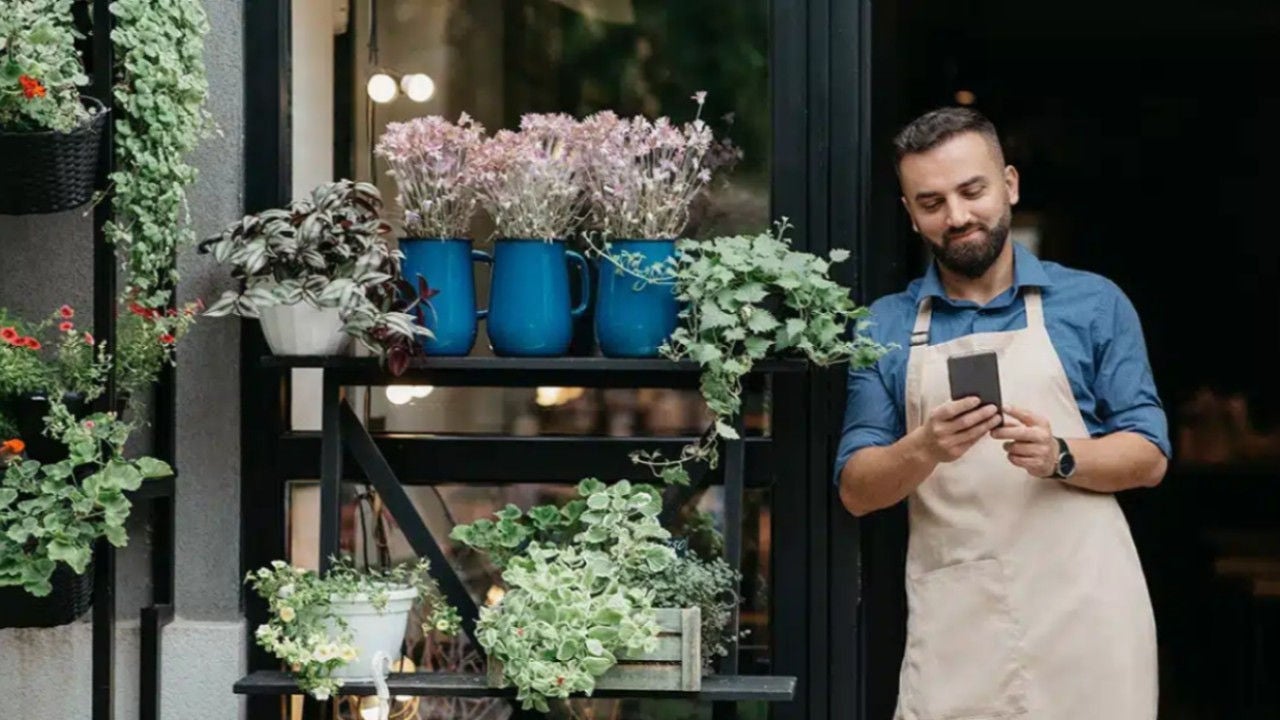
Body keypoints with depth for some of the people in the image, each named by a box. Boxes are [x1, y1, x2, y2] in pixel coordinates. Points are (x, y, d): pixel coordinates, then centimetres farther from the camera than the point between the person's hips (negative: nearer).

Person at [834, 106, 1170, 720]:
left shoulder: (1094, 304, 5)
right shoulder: (885, 328, 8)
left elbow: (1149, 457, 4)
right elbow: (856, 491, 5)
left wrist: (1061, 457, -16)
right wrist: (926, 449, -15)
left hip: (1083, 613, -1)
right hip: (954, 623, 1)